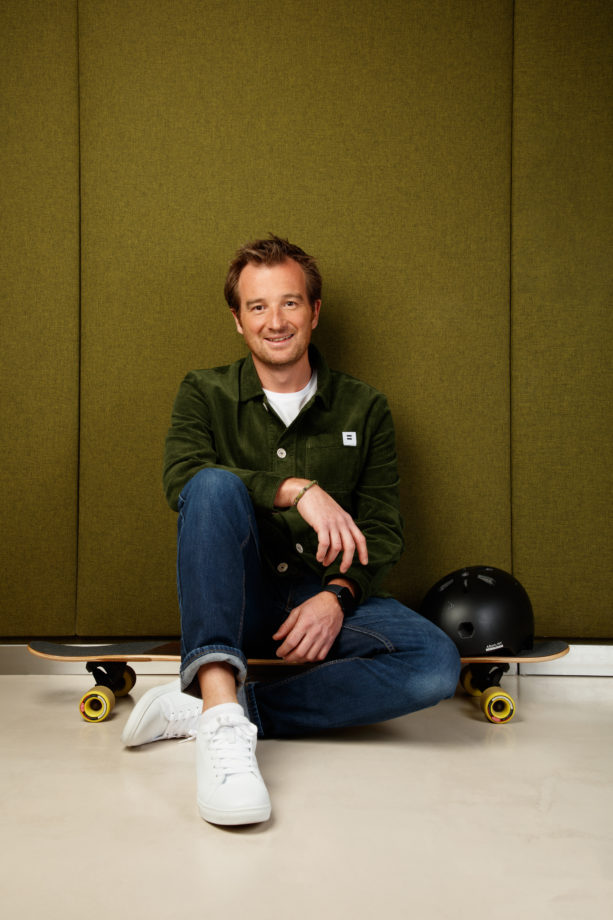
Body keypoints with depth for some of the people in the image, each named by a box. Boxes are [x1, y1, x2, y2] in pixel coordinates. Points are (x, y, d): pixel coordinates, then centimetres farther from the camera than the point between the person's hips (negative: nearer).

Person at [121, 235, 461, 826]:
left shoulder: (364, 409, 9)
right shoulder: (205, 394, 5)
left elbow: (382, 531, 4)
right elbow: (181, 478, -15)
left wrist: (336, 597, -15)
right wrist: (295, 489, -27)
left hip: (326, 600, 2)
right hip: (235, 601, -2)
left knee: (436, 662, -26)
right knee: (216, 485, -31)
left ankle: (202, 708, -28)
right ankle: (223, 715, -43)